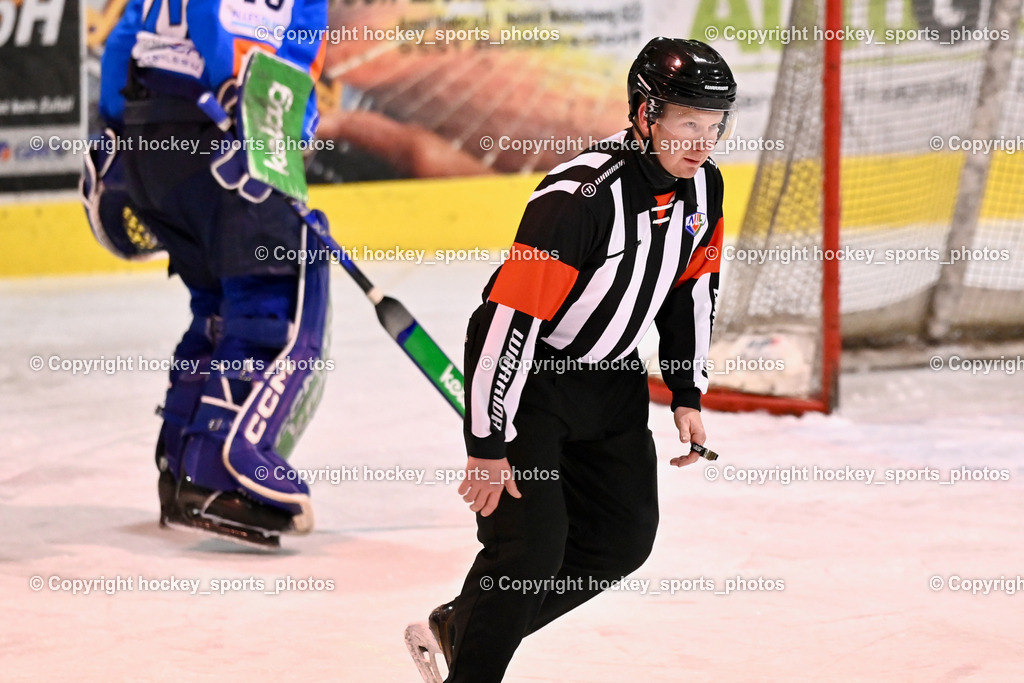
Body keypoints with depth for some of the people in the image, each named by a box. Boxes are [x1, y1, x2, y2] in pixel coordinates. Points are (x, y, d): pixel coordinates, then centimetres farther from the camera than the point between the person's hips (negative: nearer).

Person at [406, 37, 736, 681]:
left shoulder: (703, 184, -7)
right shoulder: (576, 195, -31)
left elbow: (693, 288, 11)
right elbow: (512, 319, -30)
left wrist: (688, 396, 10)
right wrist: (488, 444, -28)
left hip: (610, 375, 8)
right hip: (525, 373, -8)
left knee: (623, 540, 11)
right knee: (531, 544, -15)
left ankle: (458, 627, 26)